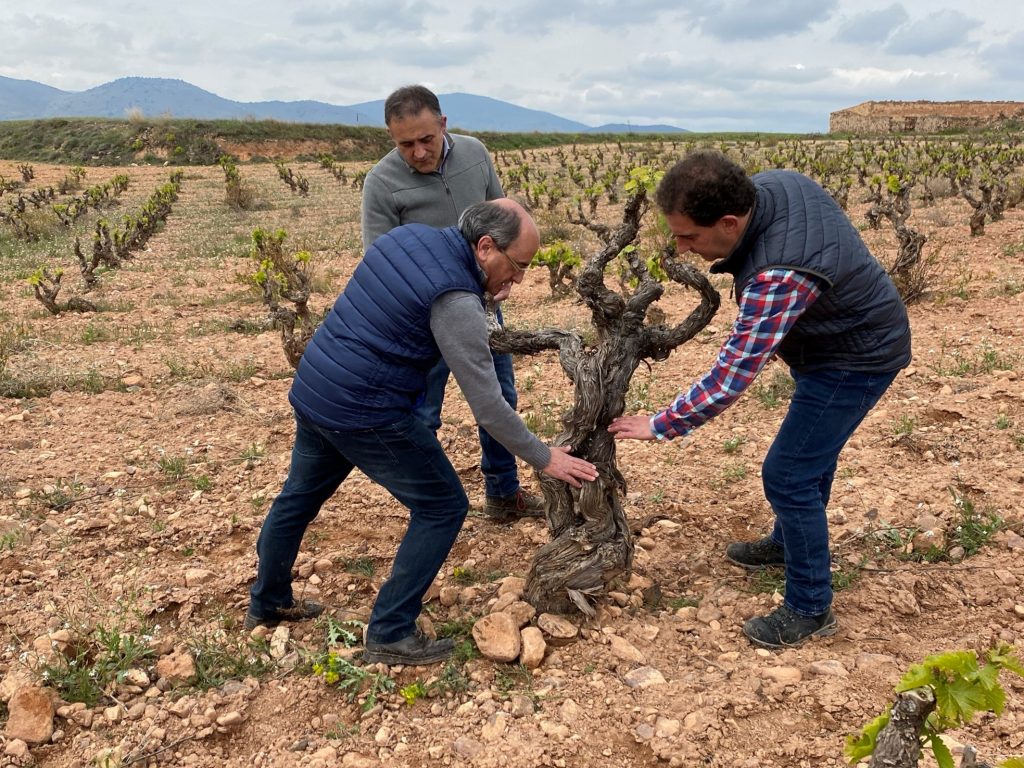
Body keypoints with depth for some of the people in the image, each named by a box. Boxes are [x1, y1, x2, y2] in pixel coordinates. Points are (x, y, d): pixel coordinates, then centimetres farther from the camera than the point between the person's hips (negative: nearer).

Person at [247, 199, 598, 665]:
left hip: (310, 390, 9)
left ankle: (267, 604, 48)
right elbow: (487, 406, -16)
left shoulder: (409, 235, 4)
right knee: (443, 507, 4)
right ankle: (389, 635, 11)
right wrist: (543, 459, -4)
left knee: (300, 496, 27)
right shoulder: (457, 301, -20)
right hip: (364, 414, -9)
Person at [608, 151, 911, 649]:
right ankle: (789, 544, 47)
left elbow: (729, 380, -35)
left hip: (855, 360, -10)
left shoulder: (778, 276, -40)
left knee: (788, 476, -7)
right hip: (844, 333, 10)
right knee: (810, 450, 25)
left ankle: (810, 609, 9)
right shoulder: (773, 183, -14)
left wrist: (658, 426, -24)